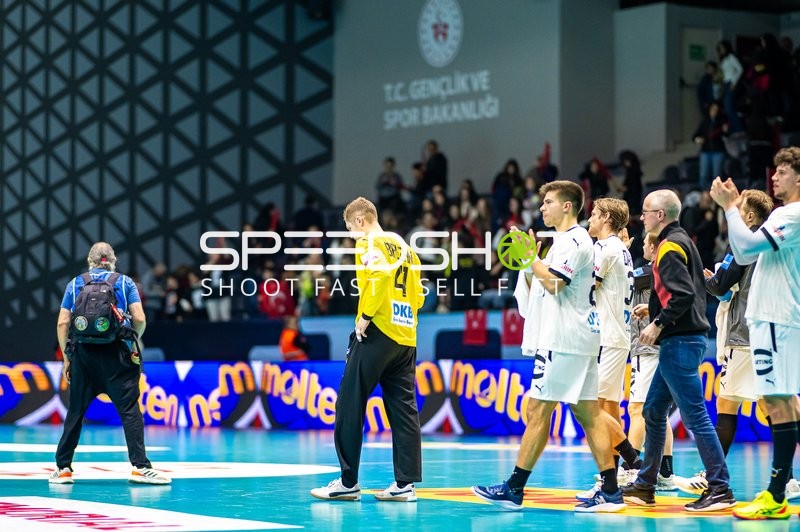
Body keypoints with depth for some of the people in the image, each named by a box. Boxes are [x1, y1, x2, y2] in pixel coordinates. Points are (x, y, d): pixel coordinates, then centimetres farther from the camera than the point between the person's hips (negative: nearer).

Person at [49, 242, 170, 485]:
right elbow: (139, 319, -3)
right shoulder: (125, 283, 7)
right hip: (116, 355, -2)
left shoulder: (75, 284, 11)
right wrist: (132, 338, 17)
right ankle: (140, 466, -12)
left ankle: (63, 468, 13)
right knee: (129, 410, -4)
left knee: (75, 412, 9)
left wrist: (67, 358, 12)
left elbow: (62, 323, 5)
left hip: (83, 354, 2)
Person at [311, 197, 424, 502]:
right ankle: (405, 483, 1)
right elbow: (418, 295, 18)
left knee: (350, 406, -1)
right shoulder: (404, 248, 19)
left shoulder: (369, 243, -3)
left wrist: (366, 314, -16)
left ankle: (348, 482, -1)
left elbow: (379, 273, -22)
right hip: (406, 339, 7)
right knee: (403, 410, 5)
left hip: (377, 334, -7)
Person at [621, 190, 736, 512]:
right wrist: (653, 309, 21)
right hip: (679, 342, 10)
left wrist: (659, 323, -18)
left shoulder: (670, 246, -12)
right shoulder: (682, 241, 17)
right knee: (653, 412, 14)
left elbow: (684, 294, -23)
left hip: (679, 343, -10)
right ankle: (645, 487, 19)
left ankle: (720, 490, -9)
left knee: (694, 416, -10)